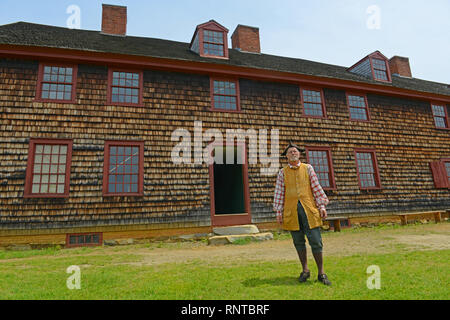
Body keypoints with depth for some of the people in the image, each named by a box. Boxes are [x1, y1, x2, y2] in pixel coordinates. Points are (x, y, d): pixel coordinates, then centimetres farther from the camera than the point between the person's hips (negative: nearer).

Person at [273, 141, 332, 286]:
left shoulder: (308, 168, 9)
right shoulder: (283, 172, 8)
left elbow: (316, 187, 7)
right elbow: (279, 192, 6)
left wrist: (322, 206, 1)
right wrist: (278, 211, 0)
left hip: (308, 208, 0)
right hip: (291, 211, 1)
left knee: (316, 241, -3)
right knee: (298, 242, 8)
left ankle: (321, 273, 10)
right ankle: (305, 270, 24)